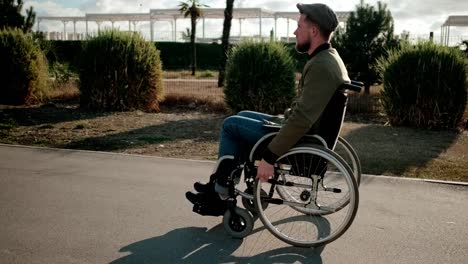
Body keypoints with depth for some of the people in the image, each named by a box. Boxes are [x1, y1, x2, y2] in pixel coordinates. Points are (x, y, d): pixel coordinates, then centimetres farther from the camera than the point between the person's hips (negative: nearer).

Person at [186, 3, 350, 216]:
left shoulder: (320, 66, -26)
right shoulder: (329, 58, 7)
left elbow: (302, 120, -32)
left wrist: (269, 157, -29)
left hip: (299, 141, -10)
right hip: (306, 133, 10)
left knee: (230, 125, 1)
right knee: (243, 117, 20)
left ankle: (221, 193, 12)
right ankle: (220, 186, 19)